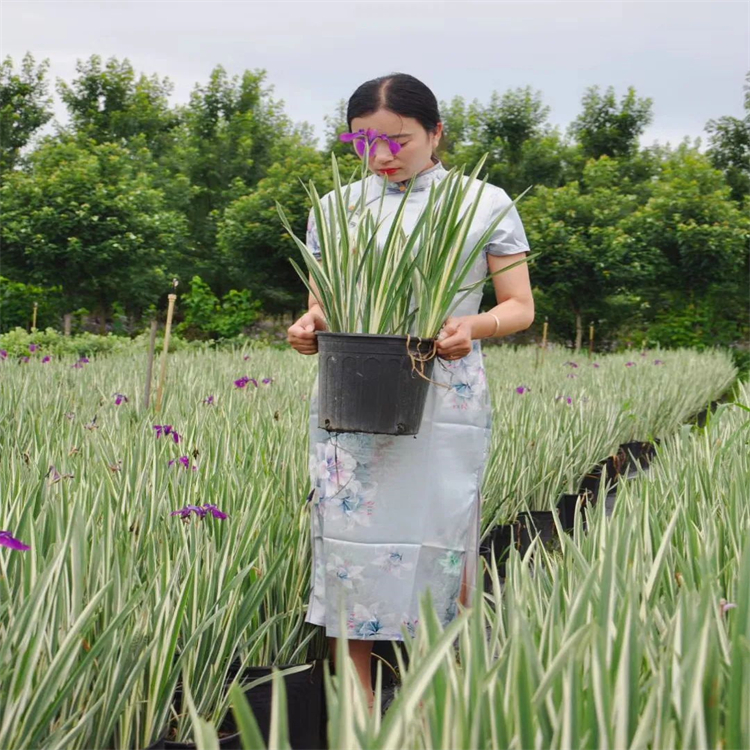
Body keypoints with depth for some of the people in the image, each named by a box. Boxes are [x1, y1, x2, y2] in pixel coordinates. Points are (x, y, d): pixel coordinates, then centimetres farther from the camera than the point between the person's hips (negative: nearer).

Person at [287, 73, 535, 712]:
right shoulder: (334, 209, 13)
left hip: (445, 406, -2)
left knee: (444, 545, -3)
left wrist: (474, 324, -17)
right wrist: (308, 326, -7)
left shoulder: (485, 204, 6)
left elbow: (521, 306, 5)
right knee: (349, 545, -2)